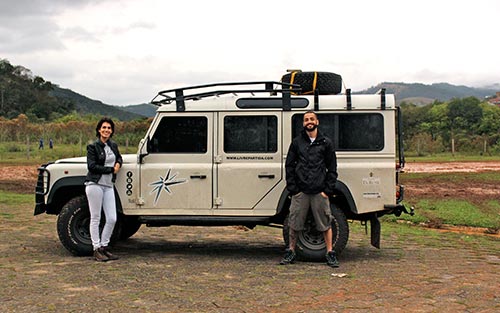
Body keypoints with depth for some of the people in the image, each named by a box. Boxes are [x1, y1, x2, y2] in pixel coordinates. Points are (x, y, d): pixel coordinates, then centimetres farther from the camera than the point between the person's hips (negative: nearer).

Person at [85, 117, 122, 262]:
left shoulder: (113, 145, 13)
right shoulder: (93, 146, -4)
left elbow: (119, 157, 32)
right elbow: (92, 166, -12)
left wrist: (118, 164, 8)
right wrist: (111, 169, -11)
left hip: (108, 186, 6)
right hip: (95, 184, -6)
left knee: (112, 219, 1)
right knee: (95, 218, -1)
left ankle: (104, 247, 14)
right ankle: (97, 250, 4)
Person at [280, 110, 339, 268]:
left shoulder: (326, 143, 5)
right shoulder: (297, 142, 7)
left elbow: (332, 168, 5)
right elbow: (289, 166, 7)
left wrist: (328, 190, -3)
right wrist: (292, 188, -2)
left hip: (320, 191, 0)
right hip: (300, 191, 1)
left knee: (325, 223, 4)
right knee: (294, 224, 5)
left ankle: (330, 253, 13)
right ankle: (291, 252, 17)